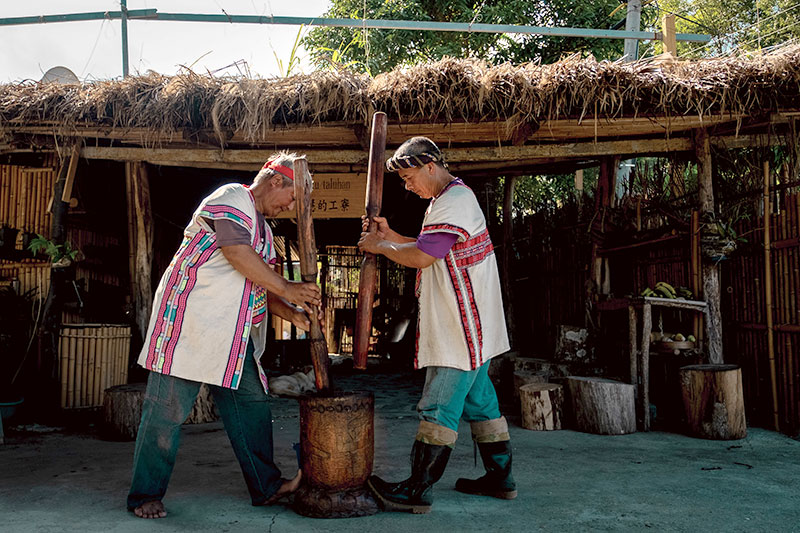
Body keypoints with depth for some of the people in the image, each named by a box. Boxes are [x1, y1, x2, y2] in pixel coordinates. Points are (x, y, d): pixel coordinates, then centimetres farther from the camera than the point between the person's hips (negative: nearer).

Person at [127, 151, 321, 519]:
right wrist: (286, 288, -13)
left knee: (252, 406, 9)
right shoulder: (233, 198, -6)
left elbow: (258, 285, 20)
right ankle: (145, 496, 10)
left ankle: (266, 487, 18)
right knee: (167, 410, -1)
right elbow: (239, 255, -18)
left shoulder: (261, 227, 23)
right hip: (191, 323, -10)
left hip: (234, 337, 10)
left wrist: (291, 313, 5)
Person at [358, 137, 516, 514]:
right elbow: (430, 250, 23)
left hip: (460, 329, -11)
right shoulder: (453, 197, 18)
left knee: (438, 408, -6)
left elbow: (421, 257, -23)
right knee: (479, 400, 15)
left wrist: (380, 247, -7)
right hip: (471, 327, 11)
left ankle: (418, 490, 0)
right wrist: (391, 236, 12)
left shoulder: (454, 202, -16)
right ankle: (500, 478, 24)